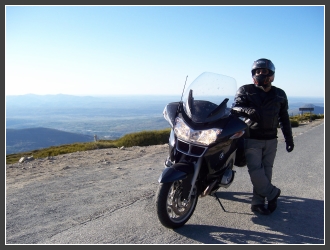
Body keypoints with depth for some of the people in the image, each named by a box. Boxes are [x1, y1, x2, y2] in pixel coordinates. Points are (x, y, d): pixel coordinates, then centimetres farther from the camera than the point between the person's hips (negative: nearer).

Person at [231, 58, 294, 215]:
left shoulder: (279, 94, 10)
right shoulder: (245, 90, -1)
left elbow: (284, 118, 17)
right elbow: (235, 108, -16)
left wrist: (289, 138, 16)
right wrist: (248, 110, -38)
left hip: (271, 140, 3)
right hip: (252, 139, -3)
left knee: (266, 171, 6)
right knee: (255, 172, -10)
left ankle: (258, 202, 17)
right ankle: (273, 193, 15)